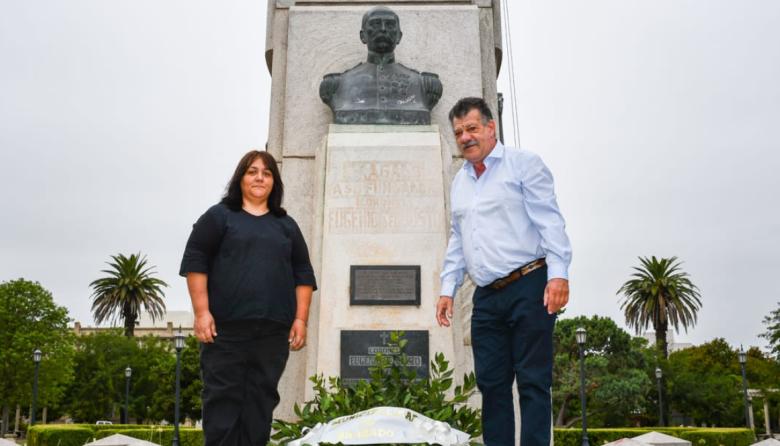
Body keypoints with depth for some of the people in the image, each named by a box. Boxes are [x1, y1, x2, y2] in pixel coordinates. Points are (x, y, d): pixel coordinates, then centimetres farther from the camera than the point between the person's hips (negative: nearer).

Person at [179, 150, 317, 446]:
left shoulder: (286, 225, 17)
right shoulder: (219, 216, 6)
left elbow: (303, 274, 15)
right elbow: (195, 262, 0)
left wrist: (300, 319, 5)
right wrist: (202, 312, -9)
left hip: (273, 331, 3)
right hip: (226, 328, -3)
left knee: (261, 400, 5)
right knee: (222, 398, -2)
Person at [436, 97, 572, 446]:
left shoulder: (523, 164, 0)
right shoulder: (459, 182, 19)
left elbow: (549, 220, -8)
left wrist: (558, 273, -19)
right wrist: (448, 288, 16)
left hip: (528, 287, -6)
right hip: (486, 297, 6)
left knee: (532, 381, -5)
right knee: (491, 384, 6)